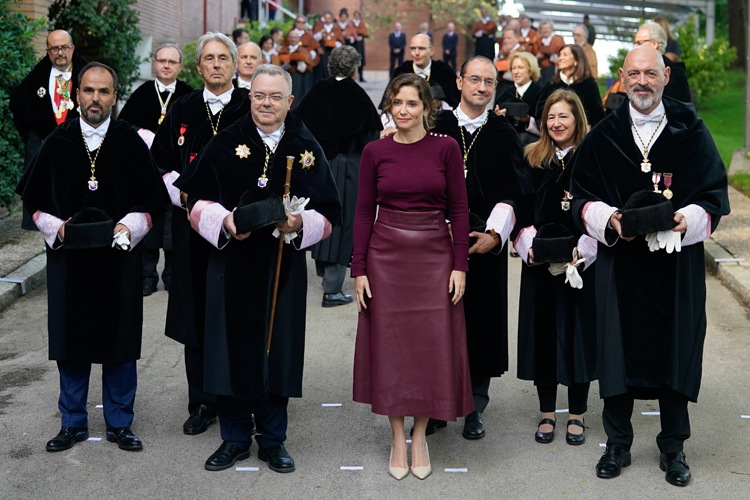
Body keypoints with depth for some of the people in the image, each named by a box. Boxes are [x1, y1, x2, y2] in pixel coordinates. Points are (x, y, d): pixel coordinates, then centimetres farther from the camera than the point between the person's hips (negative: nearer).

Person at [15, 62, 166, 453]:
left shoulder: (132, 144, 0)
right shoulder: (56, 145, 2)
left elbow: (150, 204, 2)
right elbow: (35, 203, 7)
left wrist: (129, 227, -14)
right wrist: (56, 226, -10)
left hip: (119, 257, -1)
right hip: (68, 257, 1)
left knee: (119, 341, 5)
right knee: (71, 340, 7)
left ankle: (119, 423, 19)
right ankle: (73, 423, 21)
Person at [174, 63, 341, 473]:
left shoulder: (306, 148, 4)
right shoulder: (226, 143, 2)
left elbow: (328, 213, 3)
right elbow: (197, 201, 0)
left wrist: (300, 223, -16)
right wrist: (224, 220, -18)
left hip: (284, 266, 1)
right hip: (233, 263, 0)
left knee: (277, 349, 5)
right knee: (233, 347, 3)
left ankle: (273, 439, 20)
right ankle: (235, 438, 19)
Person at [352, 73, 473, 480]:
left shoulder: (445, 148, -1)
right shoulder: (375, 152, 1)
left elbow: (458, 210, 1)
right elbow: (364, 212, 3)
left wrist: (460, 264, -5)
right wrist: (359, 269, -2)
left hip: (435, 256, 0)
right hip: (387, 257, 1)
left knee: (433, 347, 2)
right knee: (391, 345, 4)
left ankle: (420, 435, 17)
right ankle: (397, 439, 16)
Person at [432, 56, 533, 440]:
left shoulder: (503, 135, 5)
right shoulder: (436, 128, 4)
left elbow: (514, 194, 1)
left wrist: (495, 234, -10)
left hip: (484, 246, 0)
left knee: (480, 325, 3)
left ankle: (473, 408, 15)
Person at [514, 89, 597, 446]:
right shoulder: (531, 158, 6)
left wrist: (582, 251, -15)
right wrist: (528, 247, -7)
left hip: (581, 262, -2)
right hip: (540, 264, 2)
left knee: (578, 332, 3)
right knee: (543, 332, 6)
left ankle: (576, 416, 15)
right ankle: (546, 413, 19)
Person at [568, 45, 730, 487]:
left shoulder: (691, 132, 2)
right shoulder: (605, 135, 5)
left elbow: (715, 194, 1)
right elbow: (581, 193, 6)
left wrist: (687, 220, -18)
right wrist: (607, 218, -13)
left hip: (677, 264, -1)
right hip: (621, 262, 1)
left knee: (675, 348, 5)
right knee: (620, 348, 4)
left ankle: (673, 448, 20)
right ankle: (618, 444, 19)